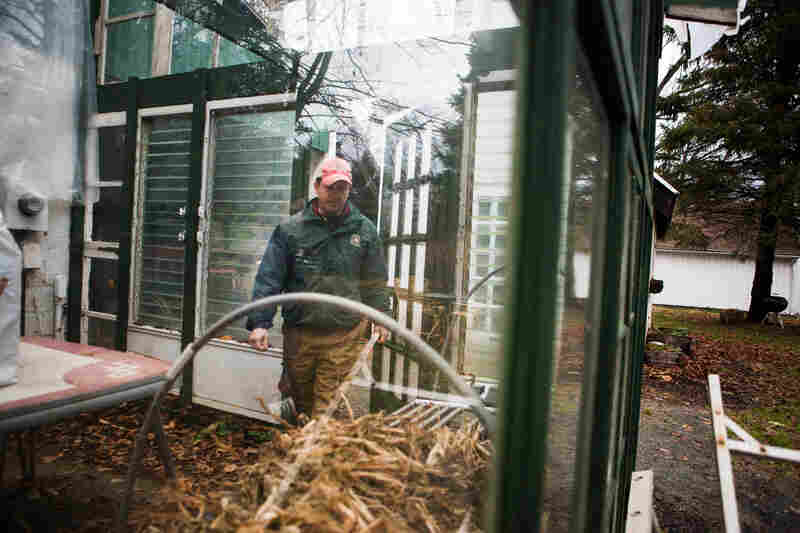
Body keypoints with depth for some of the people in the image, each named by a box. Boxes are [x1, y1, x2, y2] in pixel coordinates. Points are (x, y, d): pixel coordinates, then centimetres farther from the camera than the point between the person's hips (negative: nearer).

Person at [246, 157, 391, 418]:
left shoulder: (364, 230, 4)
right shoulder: (290, 229, -1)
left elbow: (374, 280, 13)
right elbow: (269, 278, -3)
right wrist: (259, 322, -10)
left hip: (345, 335, -1)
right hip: (299, 334, 1)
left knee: (327, 404, -3)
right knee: (300, 397, 20)